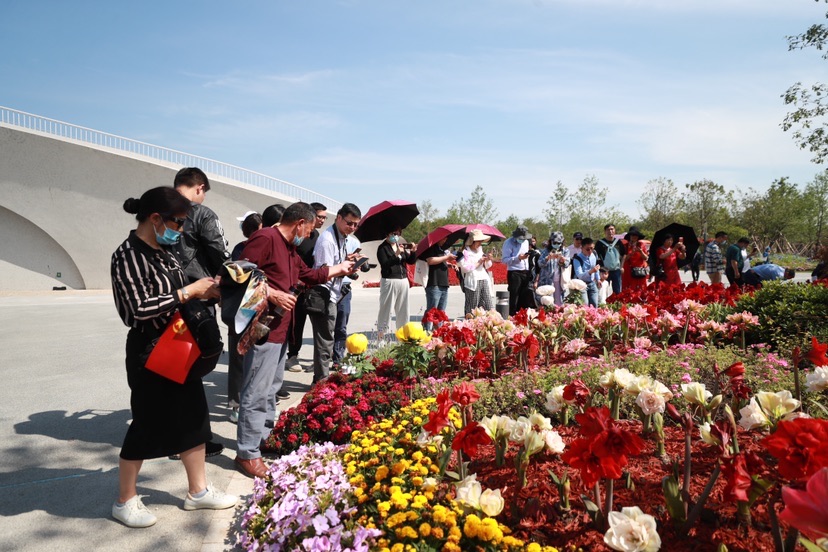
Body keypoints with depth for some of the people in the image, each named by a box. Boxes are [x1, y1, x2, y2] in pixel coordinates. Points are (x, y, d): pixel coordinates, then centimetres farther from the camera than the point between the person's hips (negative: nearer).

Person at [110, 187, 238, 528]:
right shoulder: (128, 255, -17)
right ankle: (125, 502, 25)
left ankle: (198, 491, 26)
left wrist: (201, 293, -1)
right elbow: (139, 308, -25)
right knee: (147, 424, 4)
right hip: (149, 351, -8)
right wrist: (189, 291, -20)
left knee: (193, 417, 12)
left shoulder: (165, 251, 8)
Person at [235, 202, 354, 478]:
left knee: (271, 388, 19)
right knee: (257, 393, -6)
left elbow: (310, 275, 29)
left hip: (281, 329, 11)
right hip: (264, 328, -11)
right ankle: (247, 454, 2)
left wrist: (340, 268, 32)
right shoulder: (265, 238, -14)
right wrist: (272, 294, -21)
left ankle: (266, 438, 31)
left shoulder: (290, 250, 18)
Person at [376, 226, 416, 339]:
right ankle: (381, 333, -2)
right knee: (386, 308, -5)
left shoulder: (401, 246, 14)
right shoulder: (382, 248, -4)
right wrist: (396, 254, -23)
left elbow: (411, 261, 13)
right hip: (389, 281, -6)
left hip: (403, 281, 6)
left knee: (403, 309, 9)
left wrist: (412, 252, -5)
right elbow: (384, 264, -16)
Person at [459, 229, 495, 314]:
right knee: (471, 308, -6)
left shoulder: (481, 250, 19)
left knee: (489, 307, 2)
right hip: (472, 281, -7)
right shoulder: (465, 252, -4)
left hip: (484, 280, 7)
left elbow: (486, 266, 26)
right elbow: (465, 268, -15)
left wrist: (488, 260, 4)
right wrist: (479, 262, -9)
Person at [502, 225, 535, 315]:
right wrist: (518, 258, -24)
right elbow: (505, 260, -14)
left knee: (529, 294, 3)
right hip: (514, 273, -6)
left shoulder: (526, 242, 16)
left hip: (525, 273, 6)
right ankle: (513, 317, 5)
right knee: (514, 298, -2)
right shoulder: (508, 243, -6)